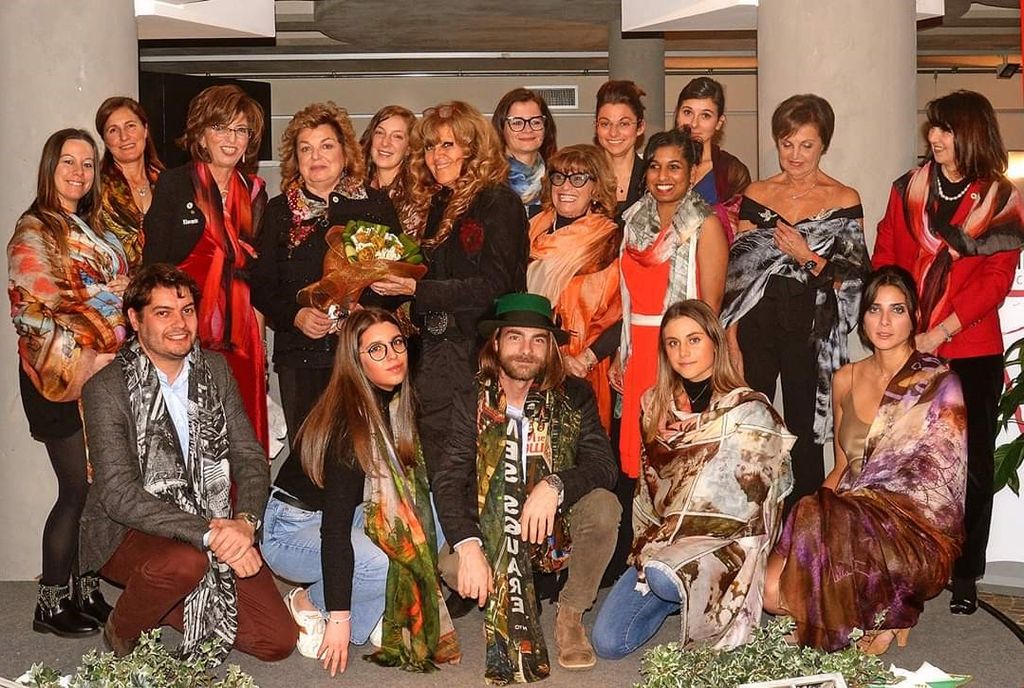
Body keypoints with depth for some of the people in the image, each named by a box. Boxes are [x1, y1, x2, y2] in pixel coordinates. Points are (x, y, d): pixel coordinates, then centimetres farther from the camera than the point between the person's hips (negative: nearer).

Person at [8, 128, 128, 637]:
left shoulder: (91, 229, 19)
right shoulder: (33, 232, -6)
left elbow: (123, 285, 22)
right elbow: (42, 304, -17)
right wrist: (110, 292, -14)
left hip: (102, 371, 7)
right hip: (64, 377, -7)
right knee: (78, 490, -4)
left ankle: (85, 589, 19)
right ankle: (52, 603, 9)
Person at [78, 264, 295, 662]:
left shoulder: (215, 369, 4)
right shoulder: (105, 390, -14)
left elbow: (249, 458, 1)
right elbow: (119, 494, -22)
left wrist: (245, 522, -20)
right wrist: (208, 533, -32)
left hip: (215, 526, 5)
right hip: (127, 530, -5)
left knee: (278, 641, -6)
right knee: (186, 562, -39)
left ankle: (172, 609, 18)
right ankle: (121, 631, -6)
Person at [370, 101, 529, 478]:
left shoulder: (499, 203, -6)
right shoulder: (436, 205, 16)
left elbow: (493, 288, -15)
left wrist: (416, 288, -19)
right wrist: (395, 281, -1)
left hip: (477, 356, -6)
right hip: (434, 355, 7)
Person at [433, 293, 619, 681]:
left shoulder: (574, 397, -6)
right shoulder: (473, 404, -5)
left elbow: (603, 465, -17)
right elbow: (449, 481, -14)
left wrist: (554, 485, -38)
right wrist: (468, 546, -32)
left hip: (558, 529, 0)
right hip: (493, 532, 0)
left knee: (603, 505, -31)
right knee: (451, 566, -30)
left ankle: (570, 616, -5)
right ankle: (516, 607, 7)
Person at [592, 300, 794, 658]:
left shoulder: (749, 410, -7)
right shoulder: (656, 405, 10)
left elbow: (742, 504, -11)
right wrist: (646, 541, 1)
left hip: (725, 543, -5)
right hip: (662, 539, 5)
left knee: (664, 575, -37)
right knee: (608, 643, -9)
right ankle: (680, 593, 14)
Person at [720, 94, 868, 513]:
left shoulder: (844, 201, 2)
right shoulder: (756, 195, 8)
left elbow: (855, 277, 1)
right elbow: (736, 271, 6)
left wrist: (808, 257, -14)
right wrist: (731, 339, -2)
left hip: (812, 330, -1)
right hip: (757, 326, 2)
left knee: (805, 435, 3)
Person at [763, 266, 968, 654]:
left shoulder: (937, 384, -2)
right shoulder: (846, 380, 14)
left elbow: (936, 482, -8)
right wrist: (816, 503, -3)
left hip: (916, 532, -4)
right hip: (852, 517, 5)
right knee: (774, 591, -22)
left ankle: (882, 616, -8)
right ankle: (880, 609, 0)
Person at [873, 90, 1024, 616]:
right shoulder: (909, 188, 9)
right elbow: (885, 258, 8)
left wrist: (942, 331, -15)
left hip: (971, 351, -2)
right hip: (907, 348, 2)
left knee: (971, 463, 3)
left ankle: (964, 576, 13)